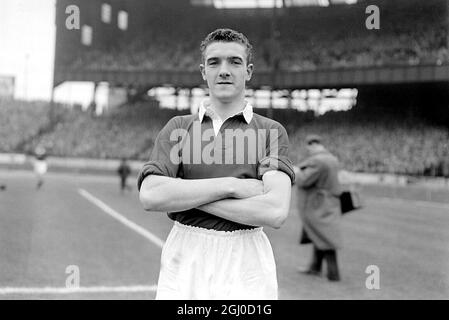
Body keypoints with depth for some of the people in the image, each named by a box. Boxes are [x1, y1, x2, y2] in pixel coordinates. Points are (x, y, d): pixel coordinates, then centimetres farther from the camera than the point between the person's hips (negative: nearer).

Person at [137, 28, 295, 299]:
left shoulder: (271, 132, 1)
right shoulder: (179, 127, 7)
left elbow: (276, 211, -13)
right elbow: (150, 196, -8)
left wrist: (185, 195, -11)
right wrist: (230, 185, -14)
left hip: (245, 265, -1)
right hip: (183, 262, 1)